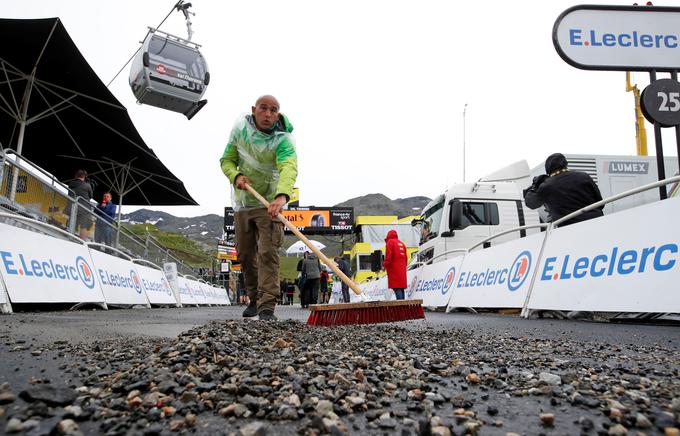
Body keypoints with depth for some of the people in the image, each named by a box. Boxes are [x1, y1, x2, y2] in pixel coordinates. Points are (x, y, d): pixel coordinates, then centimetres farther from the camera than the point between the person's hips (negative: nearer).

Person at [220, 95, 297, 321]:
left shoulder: (283, 139, -21)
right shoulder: (240, 128, -5)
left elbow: (289, 168, -40)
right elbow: (227, 160, 2)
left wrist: (282, 196, -60)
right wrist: (236, 176, -21)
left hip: (269, 203, -5)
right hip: (242, 204, 5)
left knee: (268, 253, -16)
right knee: (246, 255, 11)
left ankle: (267, 307, -14)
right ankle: (255, 299, 28)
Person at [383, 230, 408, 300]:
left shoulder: (390, 242, -2)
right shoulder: (402, 244, 19)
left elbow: (388, 256, -13)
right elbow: (406, 257, 17)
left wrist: (384, 264, -2)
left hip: (394, 269, -7)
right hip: (402, 269, 7)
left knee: (396, 288, -11)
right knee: (401, 288, 9)